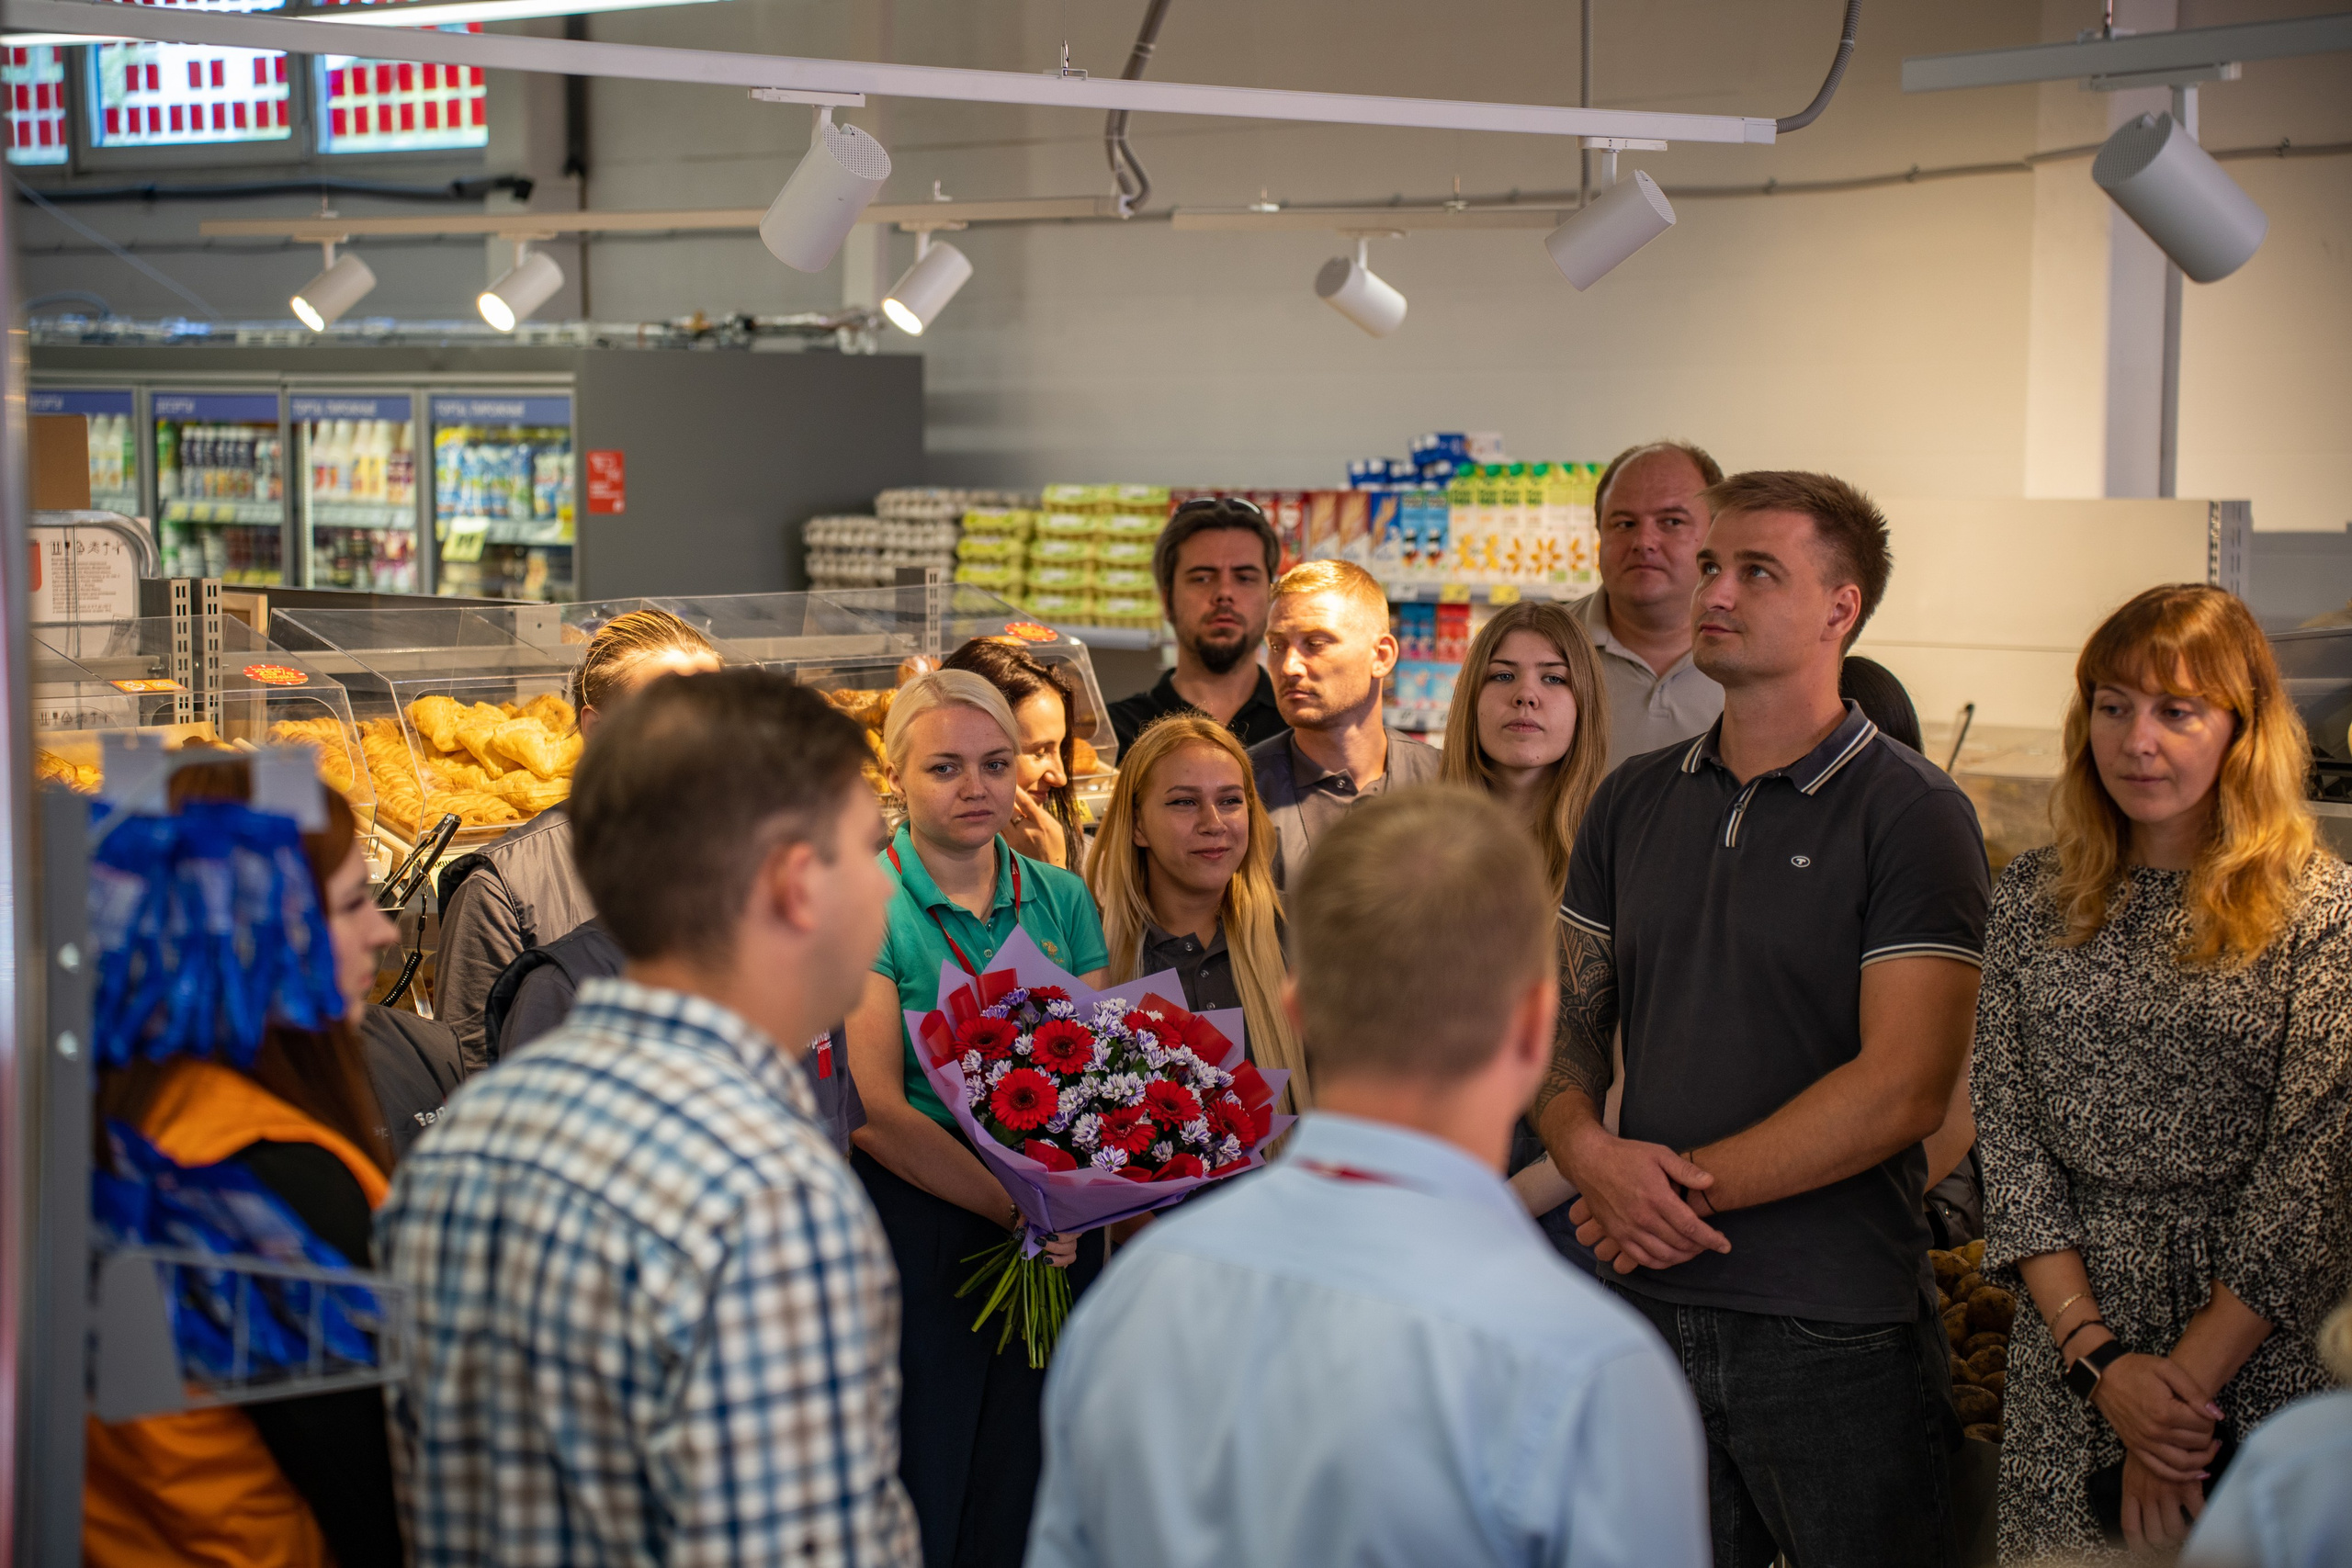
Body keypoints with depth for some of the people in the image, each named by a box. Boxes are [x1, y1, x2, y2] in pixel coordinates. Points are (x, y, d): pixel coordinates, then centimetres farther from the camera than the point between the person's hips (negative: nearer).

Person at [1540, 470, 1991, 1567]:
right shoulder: (1634, 802, 11)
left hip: (1838, 1339, -5)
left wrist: (1685, 1186, -12)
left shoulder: (1911, 812, -6)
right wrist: (1593, 1156, -9)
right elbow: (1563, 1020, 12)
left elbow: (1904, 1087, -14)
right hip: (1649, 1310, 5)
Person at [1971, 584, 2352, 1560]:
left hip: (2266, 1360, -3)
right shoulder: (2034, 898, 5)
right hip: (2066, 1362, 3)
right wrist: (2098, 1355, -9)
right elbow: (2008, 1137, 1)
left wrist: (2187, 1380, -14)